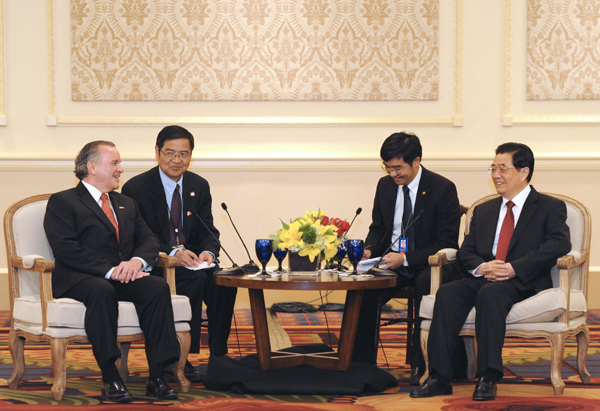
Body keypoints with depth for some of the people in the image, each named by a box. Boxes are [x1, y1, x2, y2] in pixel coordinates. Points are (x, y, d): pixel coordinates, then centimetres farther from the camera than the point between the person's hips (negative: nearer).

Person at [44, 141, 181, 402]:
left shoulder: (127, 205, 27)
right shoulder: (62, 202, 4)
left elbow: (149, 240, 15)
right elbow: (66, 248, -11)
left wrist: (137, 260, -10)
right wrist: (110, 270, -20)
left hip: (125, 278, 5)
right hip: (79, 279, -5)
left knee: (158, 287, -27)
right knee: (102, 291, -40)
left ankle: (157, 376, -30)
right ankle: (110, 379, -37)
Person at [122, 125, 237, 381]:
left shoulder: (199, 186, 11)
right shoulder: (135, 189, -6)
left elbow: (208, 231, 8)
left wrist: (208, 252, -17)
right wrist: (173, 253, -26)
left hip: (192, 261, 5)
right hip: (154, 266, -5)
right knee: (196, 279, -34)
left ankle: (218, 357, -20)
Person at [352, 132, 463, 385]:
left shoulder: (443, 189, -11)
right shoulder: (385, 185, 6)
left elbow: (446, 243, -13)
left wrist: (406, 258, -23)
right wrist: (369, 249, -5)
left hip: (429, 264, -4)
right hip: (392, 260, 5)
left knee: (426, 284, -38)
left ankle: (420, 364, -28)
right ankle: (362, 361, -14)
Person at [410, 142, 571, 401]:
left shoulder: (550, 207, 8)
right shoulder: (483, 211, 25)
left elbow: (560, 244, -11)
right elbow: (465, 252, 16)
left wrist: (515, 267, -20)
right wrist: (481, 267, -10)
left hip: (523, 282, -5)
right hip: (483, 279, 5)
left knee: (490, 293, -38)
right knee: (448, 293, -27)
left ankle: (488, 378, -39)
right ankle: (438, 377, -32)